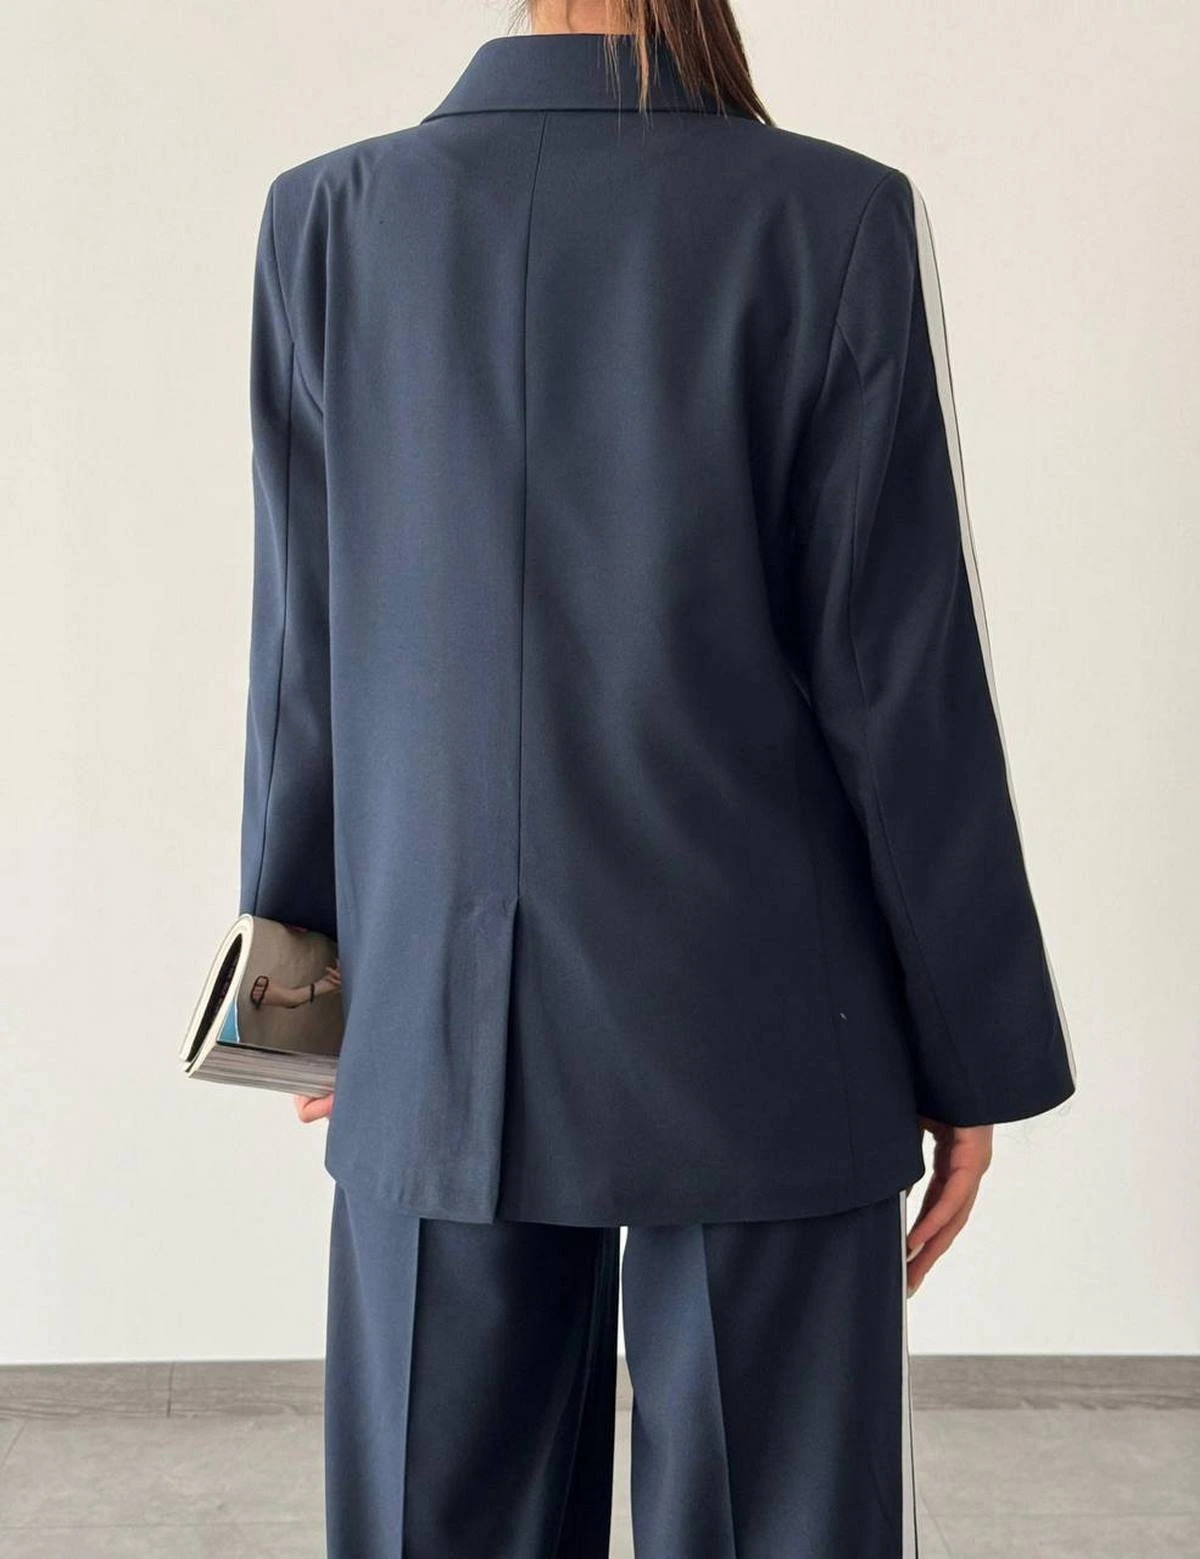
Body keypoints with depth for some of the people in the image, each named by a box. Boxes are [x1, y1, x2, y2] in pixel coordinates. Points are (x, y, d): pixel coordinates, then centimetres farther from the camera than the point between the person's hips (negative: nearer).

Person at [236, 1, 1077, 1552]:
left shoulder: (326, 220, -2)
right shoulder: (832, 219, -9)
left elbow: (303, 656, 3)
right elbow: (902, 676, -8)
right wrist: (975, 1056, 2)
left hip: (443, 1040, 3)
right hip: (758, 1045, -2)